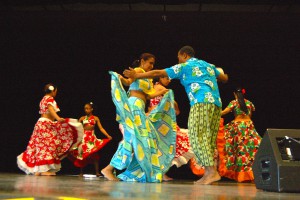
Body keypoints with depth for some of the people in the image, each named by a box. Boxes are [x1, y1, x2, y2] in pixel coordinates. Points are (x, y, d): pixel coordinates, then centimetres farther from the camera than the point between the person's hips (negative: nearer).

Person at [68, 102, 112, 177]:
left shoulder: (95, 118, 4)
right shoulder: (82, 118, 6)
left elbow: (101, 128, 1)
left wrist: (108, 135, -9)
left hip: (92, 138, -1)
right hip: (84, 137, 1)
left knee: (94, 154, -7)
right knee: (82, 154, 1)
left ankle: (97, 172, -4)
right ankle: (81, 172, 10)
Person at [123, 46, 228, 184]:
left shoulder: (184, 66, 8)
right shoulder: (208, 65, 25)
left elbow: (158, 73, 9)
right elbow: (225, 78, 34)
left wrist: (136, 75, 18)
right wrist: (215, 74, 57)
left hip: (201, 102, -7)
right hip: (216, 104, 7)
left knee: (197, 137, -9)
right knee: (208, 139, 6)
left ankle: (211, 171, -20)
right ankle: (208, 173, 1)